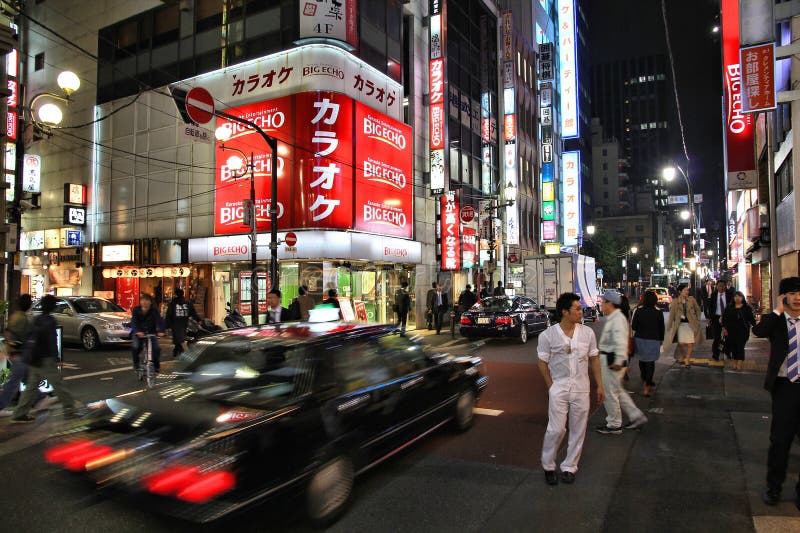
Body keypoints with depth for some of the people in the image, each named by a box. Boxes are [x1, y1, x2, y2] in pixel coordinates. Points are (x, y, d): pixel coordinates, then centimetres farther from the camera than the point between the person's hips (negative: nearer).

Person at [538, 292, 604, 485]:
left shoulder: (587, 332, 1)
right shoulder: (548, 335, -8)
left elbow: (594, 360, 9)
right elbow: (542, 363, -1)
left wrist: (599, 385, 8)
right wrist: (552, 387, -2)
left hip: (581, 388, 3)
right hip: (559, 388, -3)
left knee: (578, 431, 9)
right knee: (556, 429, -3)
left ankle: (569, 467, 24)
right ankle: (548, 466, 17)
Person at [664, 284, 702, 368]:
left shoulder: (692, 300, 0)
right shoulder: (675, 302, -2)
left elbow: (697, 310, 12)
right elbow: (672, 315, 0)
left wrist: (698, 320, 5)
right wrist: (669, 327, -1)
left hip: (691, 324, 1)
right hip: (681, 324, -1)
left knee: (690, 344, -3)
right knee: (681, 343, -6)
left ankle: (687, 360, 13)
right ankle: (681, 357, 21)